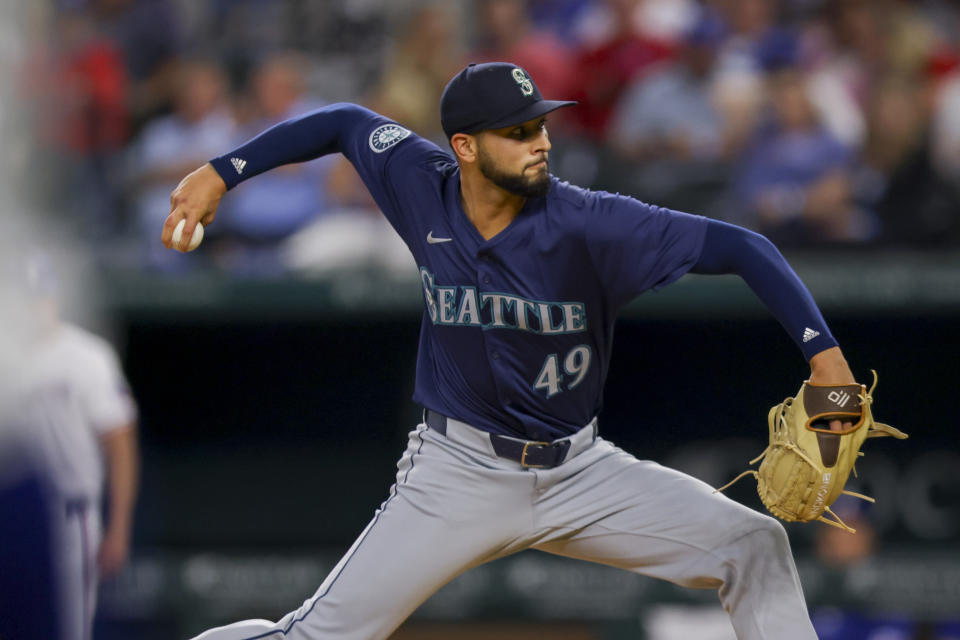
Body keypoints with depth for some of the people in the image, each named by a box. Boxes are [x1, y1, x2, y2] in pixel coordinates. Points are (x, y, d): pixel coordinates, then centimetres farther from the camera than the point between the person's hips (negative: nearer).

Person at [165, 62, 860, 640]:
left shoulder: (589, 224, -19)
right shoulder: (425, 186, -10)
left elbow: (740, 248, -21)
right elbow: (346, 123, 10)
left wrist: (823, 351, -31)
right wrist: (221, 173, 5)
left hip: (580, 474, 0)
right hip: (458, 477, 0)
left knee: (755, 546, -12)